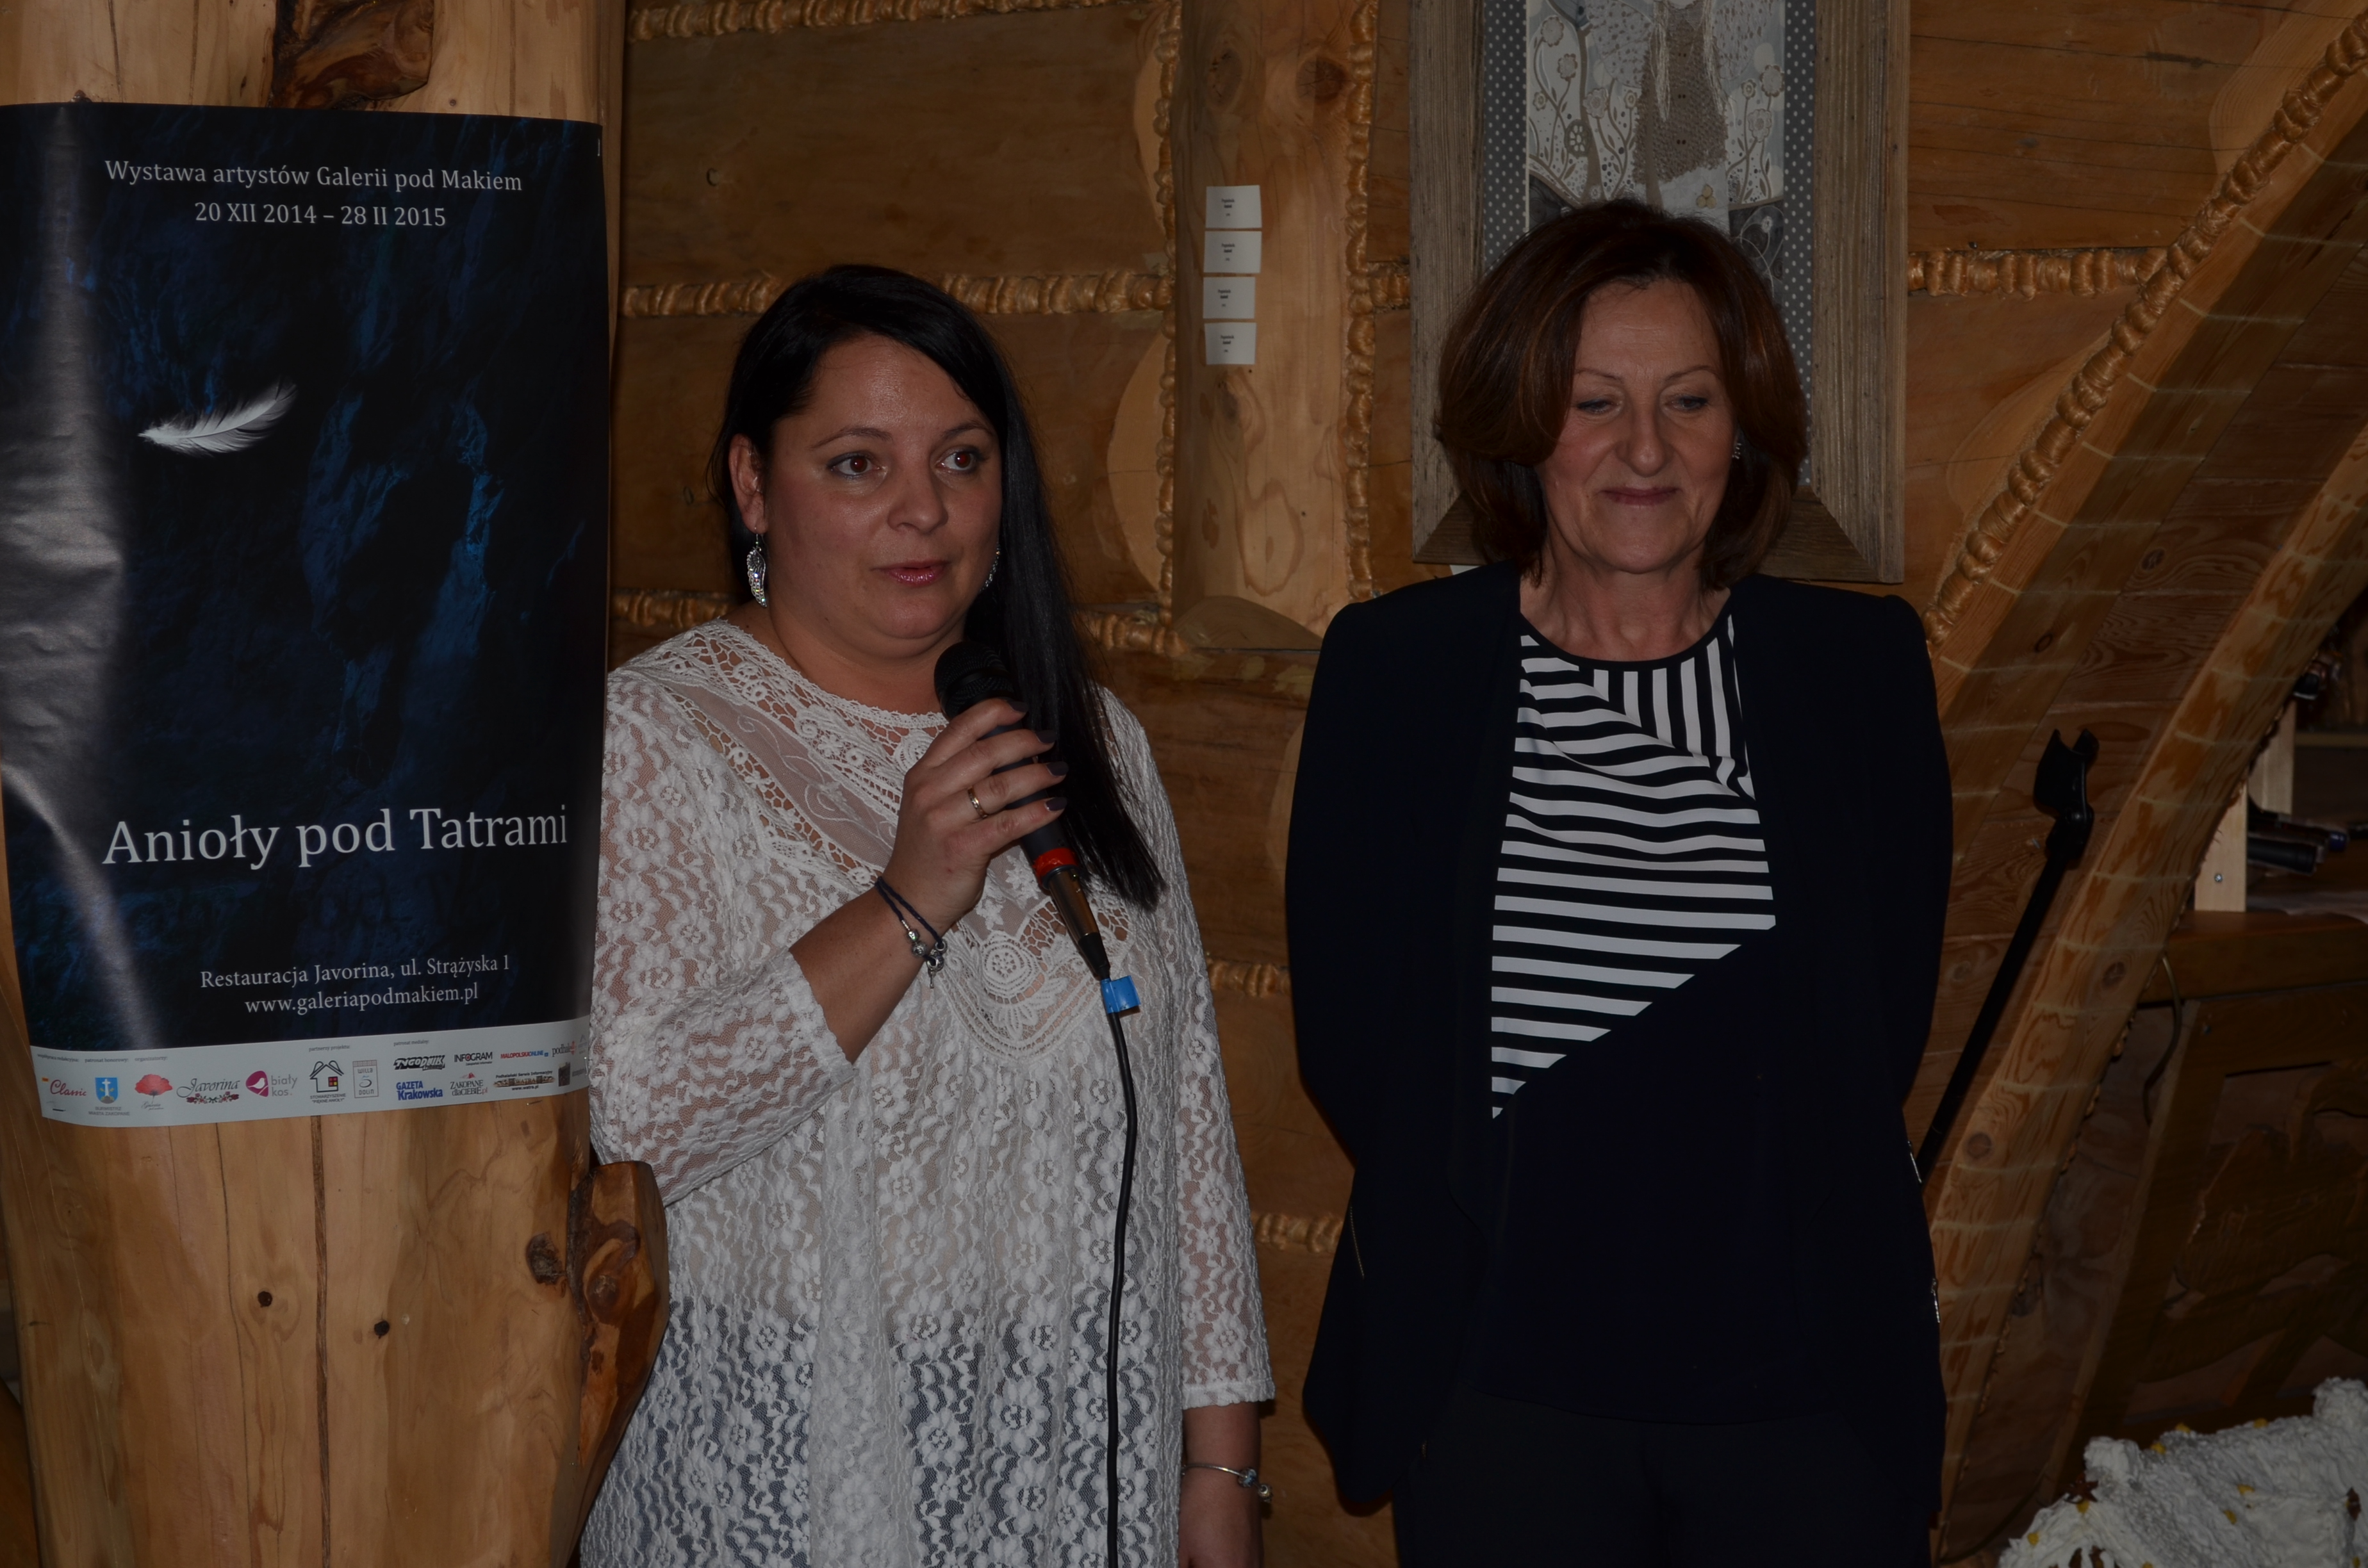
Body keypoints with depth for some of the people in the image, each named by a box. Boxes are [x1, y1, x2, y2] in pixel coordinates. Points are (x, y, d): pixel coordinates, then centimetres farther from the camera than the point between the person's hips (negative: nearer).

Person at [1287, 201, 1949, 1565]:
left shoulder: (1863, 668, 2)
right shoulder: (1393, 670, 0)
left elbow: (1888, 1024, 3)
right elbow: (1347, 1030, 2)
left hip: (1809, 1388, 1)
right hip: (1500, 1389, -1)